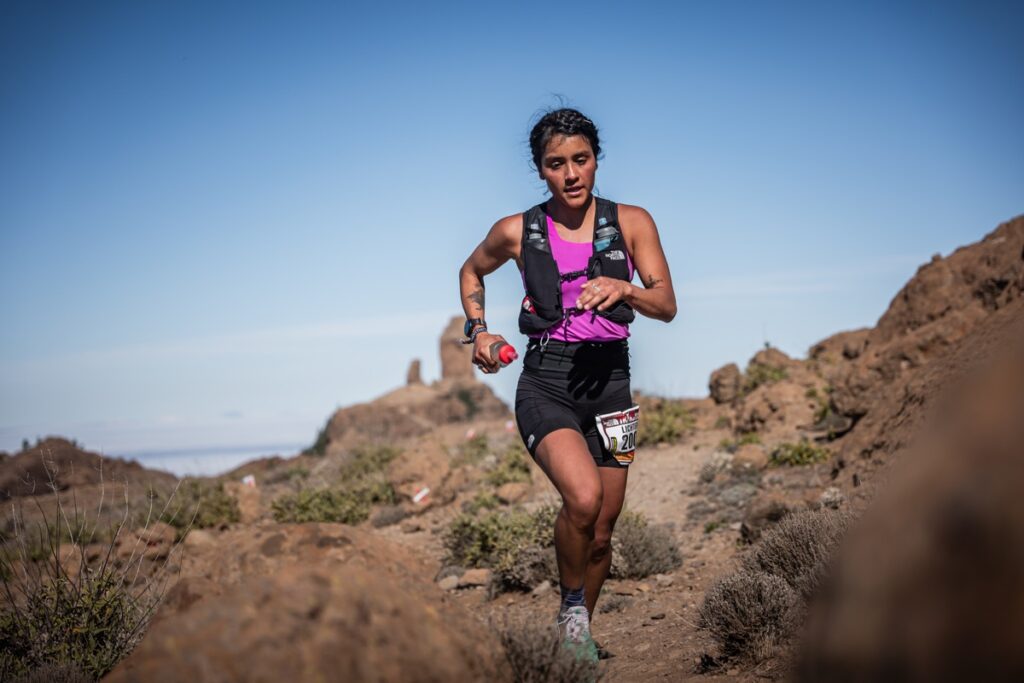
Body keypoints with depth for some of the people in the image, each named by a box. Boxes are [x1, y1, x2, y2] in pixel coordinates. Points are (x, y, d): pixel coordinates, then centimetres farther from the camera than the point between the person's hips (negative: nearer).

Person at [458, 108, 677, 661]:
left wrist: (624, 289, -24)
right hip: (545, 382, -2)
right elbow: (471, 271, 23)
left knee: (601, 533, 9)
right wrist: (478, 330, 8)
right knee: (583, 497, -28)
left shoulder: (631, 222, 3)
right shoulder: (516, 232, 3)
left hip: (609, 382, 2)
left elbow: (667, 305, -4)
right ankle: (571, 607, -1)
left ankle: (579, 631, 35)